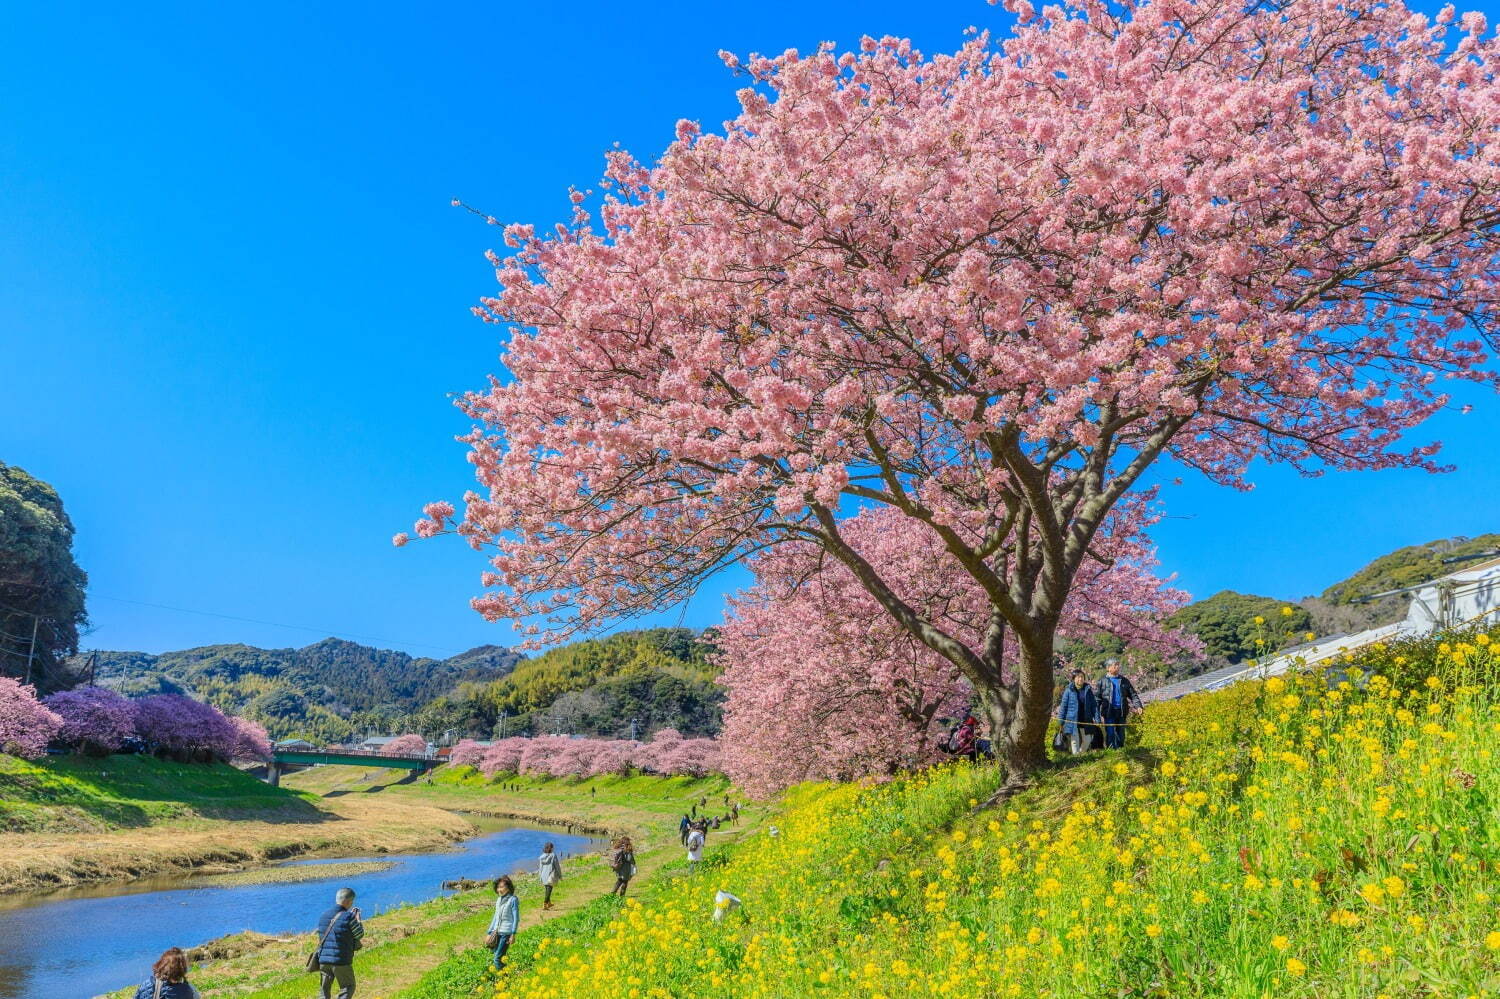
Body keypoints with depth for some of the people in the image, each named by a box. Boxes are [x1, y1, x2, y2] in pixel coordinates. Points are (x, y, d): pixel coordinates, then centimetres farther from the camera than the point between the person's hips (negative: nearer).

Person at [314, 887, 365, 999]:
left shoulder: (323, 917, 7)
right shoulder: (348, 917, -13)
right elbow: (360, 934, -1)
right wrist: (357, 917, 13)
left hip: (323, 960, 5)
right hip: (342, 961, -5)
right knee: (347, 988, 11)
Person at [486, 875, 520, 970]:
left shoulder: (513, 900, -6)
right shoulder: (499, 900, 14)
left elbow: (516, 918, -8)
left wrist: (513, 934, -13)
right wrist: (489, 932, 18)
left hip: (506, 932, -7)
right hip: (497, 932, 7)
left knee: (498, 958, -12)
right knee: (496, 955, 6)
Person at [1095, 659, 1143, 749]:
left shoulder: (1124, 680, 15)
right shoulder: (1102, 680, 4)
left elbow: (1133, 694, 14)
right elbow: (1096, 697, 0)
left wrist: (1138, 706, -3)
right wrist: (1097, 712, -9)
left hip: (1121, 712, 3)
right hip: (1108, 712, -3)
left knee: (1121, 735, 6)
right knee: (1110, 734, -6)